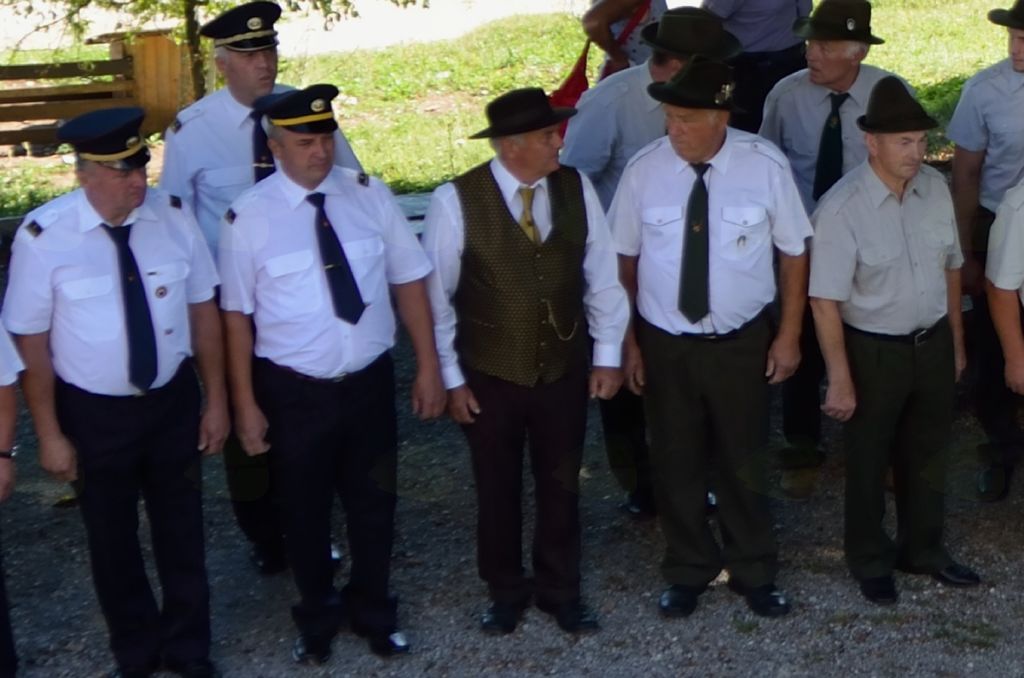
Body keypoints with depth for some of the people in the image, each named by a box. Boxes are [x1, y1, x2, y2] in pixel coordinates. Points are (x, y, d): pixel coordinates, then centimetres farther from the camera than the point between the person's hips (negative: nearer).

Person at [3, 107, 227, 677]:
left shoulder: (174, 215, -11)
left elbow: (203, 309, -2)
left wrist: (217, 400, 1)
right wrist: (50, 434, -8)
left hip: (173, 401, 2)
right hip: (93, 412, -2)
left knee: (182, 531, 18)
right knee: (113, 540, 18)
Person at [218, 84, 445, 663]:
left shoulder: (370, 195, -5)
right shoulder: (249, 217, -12)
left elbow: (409, 281, 0)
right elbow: (237, 314, -7)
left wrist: (429, 366, -1)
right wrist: (246, 404, -6)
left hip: (370, 382, 2)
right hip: (293, 391, -2)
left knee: (374, 503, 18)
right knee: (305, 511, 17)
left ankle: (373, 610, 44)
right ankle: (318, 616, 44)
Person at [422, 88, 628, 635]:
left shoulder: (576, 188, -7)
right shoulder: (456, 201, -18)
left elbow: (602, 276, 1)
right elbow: (435, 296, -10)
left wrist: (608, 355, 2)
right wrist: (450, 378, -7)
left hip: (564, 371, 3)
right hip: (489, 377, -2)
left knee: (560, 486, 18)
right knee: (498, 490, 17)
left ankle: (560, 591, 39)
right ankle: (505, 591, 40)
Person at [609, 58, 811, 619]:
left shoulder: (765, 166, -13)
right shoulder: (644, 169, -11)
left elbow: (794, 251, -2)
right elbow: (623, 259, -2)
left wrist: (789, 335, -2)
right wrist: (628, 341, -1)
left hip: (742, 342, -1)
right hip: (664, 344, 1)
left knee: (742, 463, 15)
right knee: (676, 465, 14)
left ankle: (754, 573, 36)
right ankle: (687, 571, 36)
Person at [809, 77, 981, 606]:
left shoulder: (935, 188, -4)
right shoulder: (842, 209, -22)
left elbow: (950, 267, 7)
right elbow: (826, 302, -21)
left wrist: (956, 342, 12)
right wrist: (841, 380, -19)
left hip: (933, 343, 5)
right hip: (874, 351, -5)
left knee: (927, 456, 22)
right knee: (870, 463, 15)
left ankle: (923, 551, 44)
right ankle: (870, 563, 37)